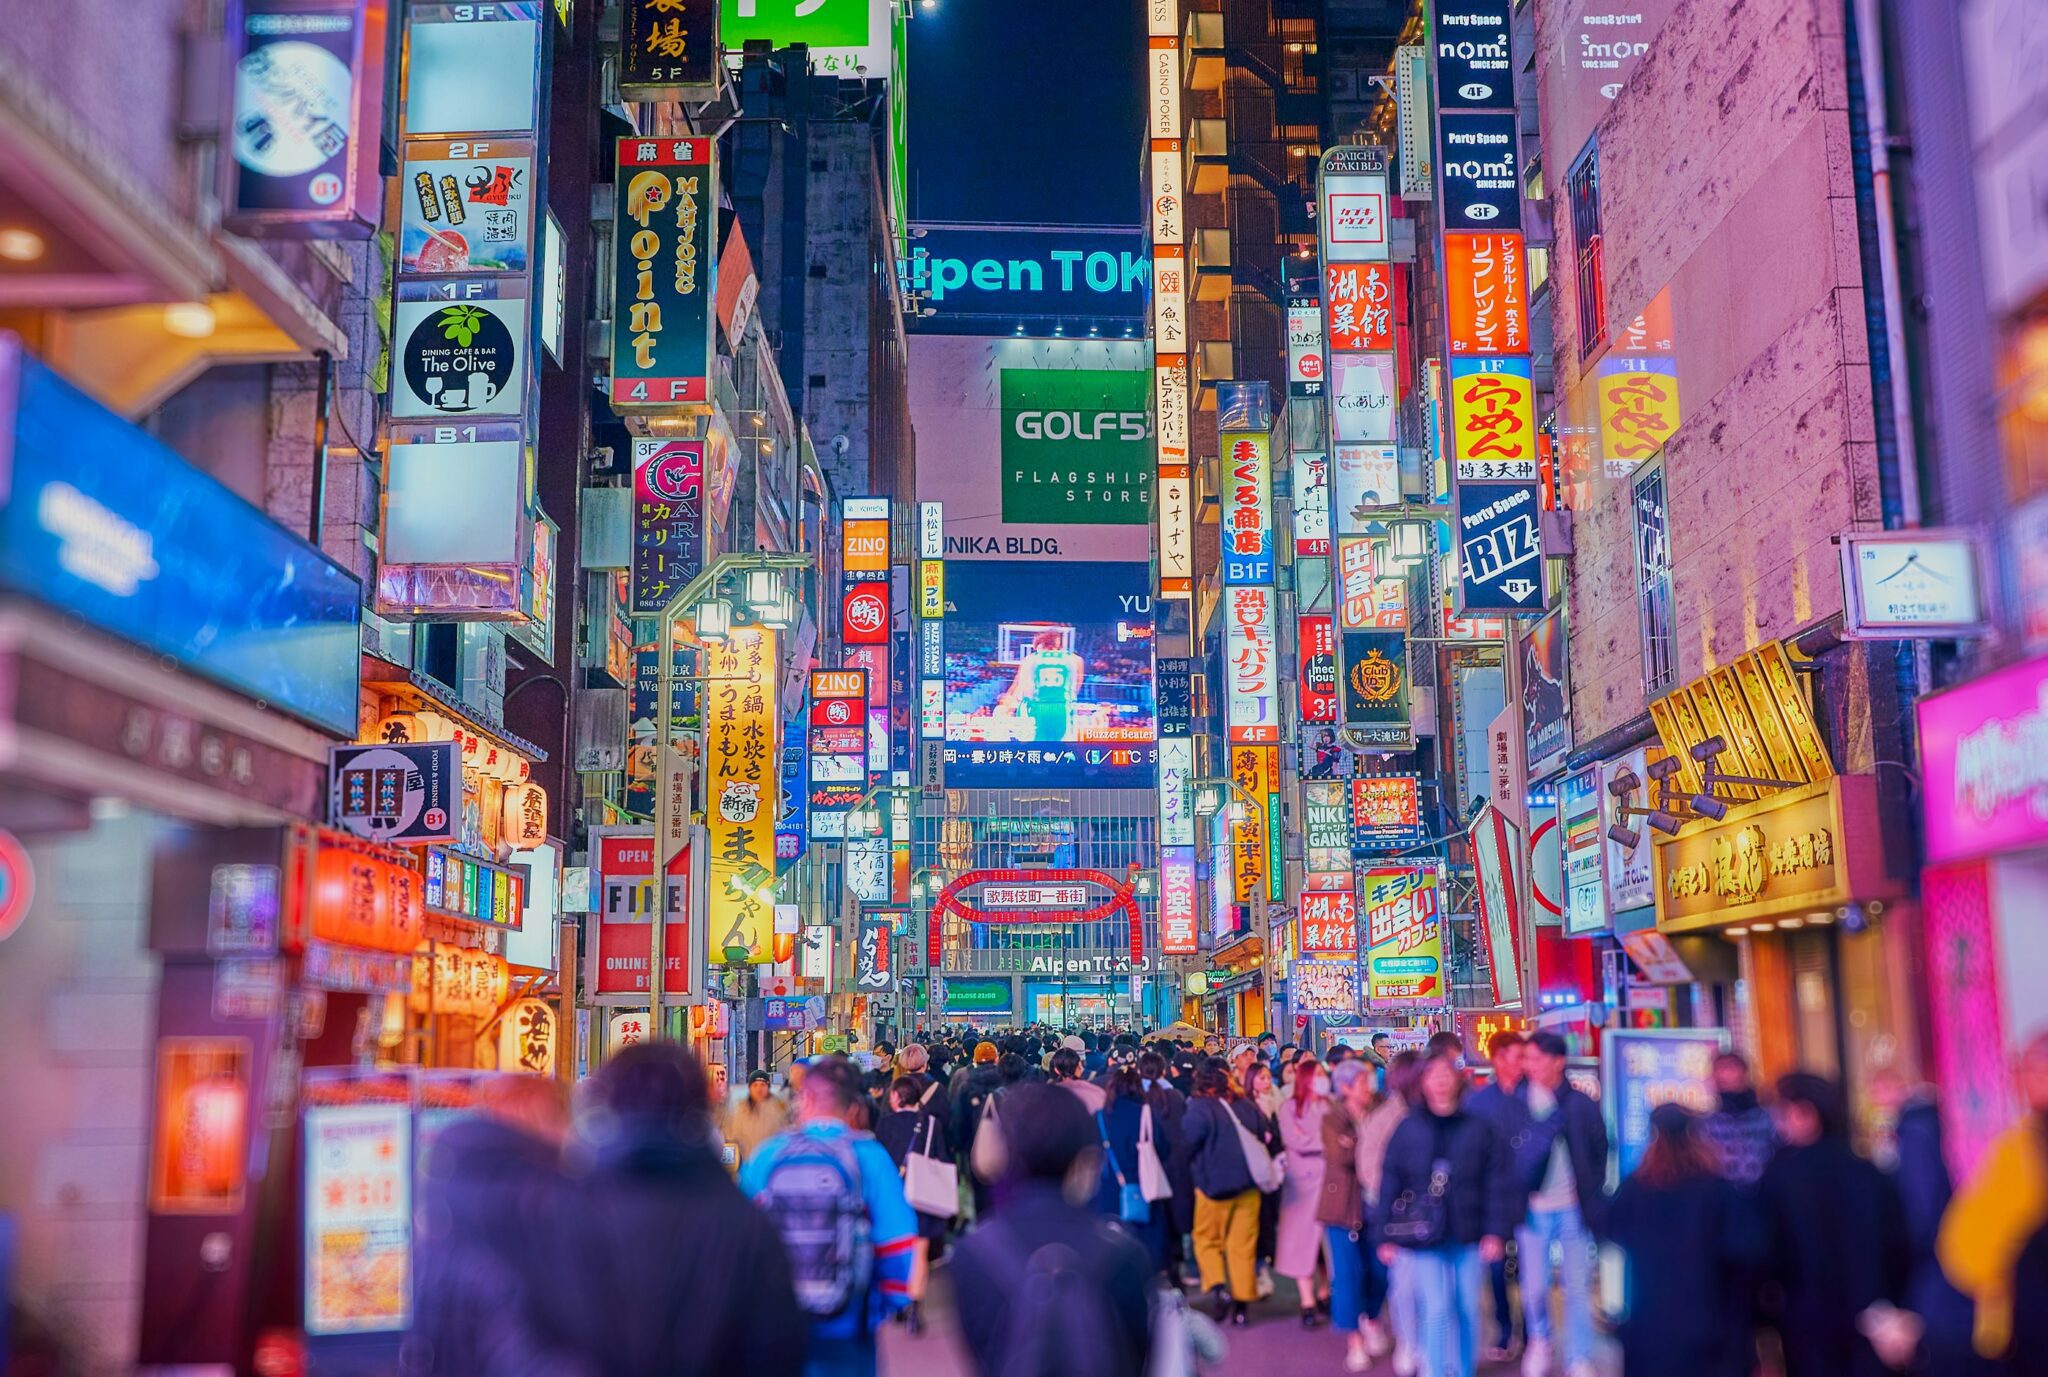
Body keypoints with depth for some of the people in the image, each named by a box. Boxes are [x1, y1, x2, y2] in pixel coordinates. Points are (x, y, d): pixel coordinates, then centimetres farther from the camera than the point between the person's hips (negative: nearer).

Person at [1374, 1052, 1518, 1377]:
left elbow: (1498, 1183, -1)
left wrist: (1496, 1231, -7)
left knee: (1467, 1309, 12)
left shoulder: (1479, 1129, -2)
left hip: (1468, 1235, 1)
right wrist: (1386, 1237, -2)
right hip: (1423, 1237, -1)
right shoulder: (1407, 1130, -3)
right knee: (1436, 1309, -8)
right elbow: (1389, 1184, 0)